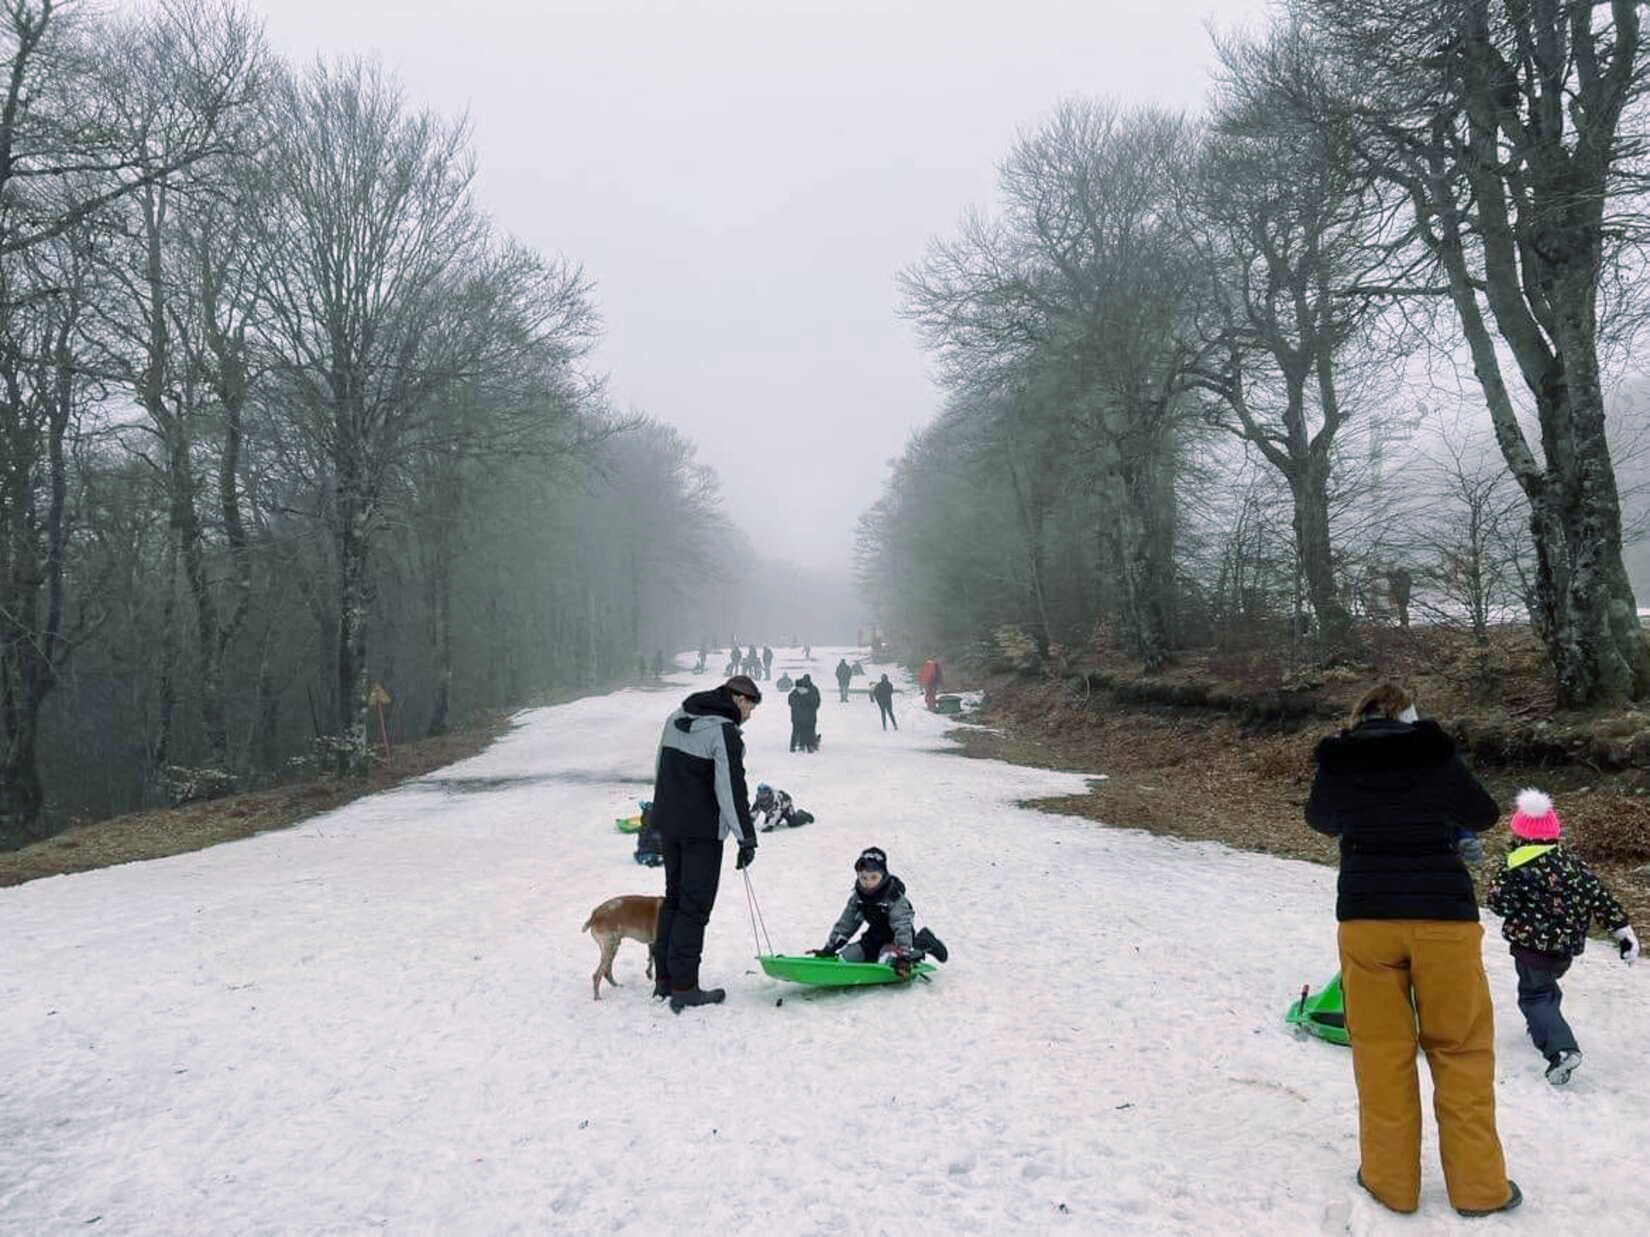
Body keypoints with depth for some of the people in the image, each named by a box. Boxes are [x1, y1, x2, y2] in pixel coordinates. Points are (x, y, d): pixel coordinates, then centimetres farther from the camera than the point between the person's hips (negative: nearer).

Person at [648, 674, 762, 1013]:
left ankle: (664, 977, 23)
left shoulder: (676, 718, 10)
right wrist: (747, 838, -14)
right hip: (702, 831, -8)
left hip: (668, 824, 8)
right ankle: (683, 986, 0)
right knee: (695, 906, -2)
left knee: (673, 897, 17)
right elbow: (731, 790, -19)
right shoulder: (725, 732, -16)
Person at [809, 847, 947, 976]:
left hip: (894, 937, -7)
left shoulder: (894, 897, -25)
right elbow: (845, 923, 1)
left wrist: (903, 956, -44)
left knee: (887, 960, -34)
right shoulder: (858, 896, -7)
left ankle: (920, 944, -9)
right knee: (845, 956, -3)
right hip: (875, 935, 7)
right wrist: (829, 949, -4)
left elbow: (902, 927, -32)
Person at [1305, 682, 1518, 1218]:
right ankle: (1478, 1185, 19)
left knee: (1381, 1052, 10)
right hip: (1444, 916, 0)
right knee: (1462, 1050, 12)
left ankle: (1391, 1180, 18)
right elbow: (1482, 815, 11)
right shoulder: (1435, 752, -3)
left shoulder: (1337, 761, 1)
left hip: (1365, 917, 1)